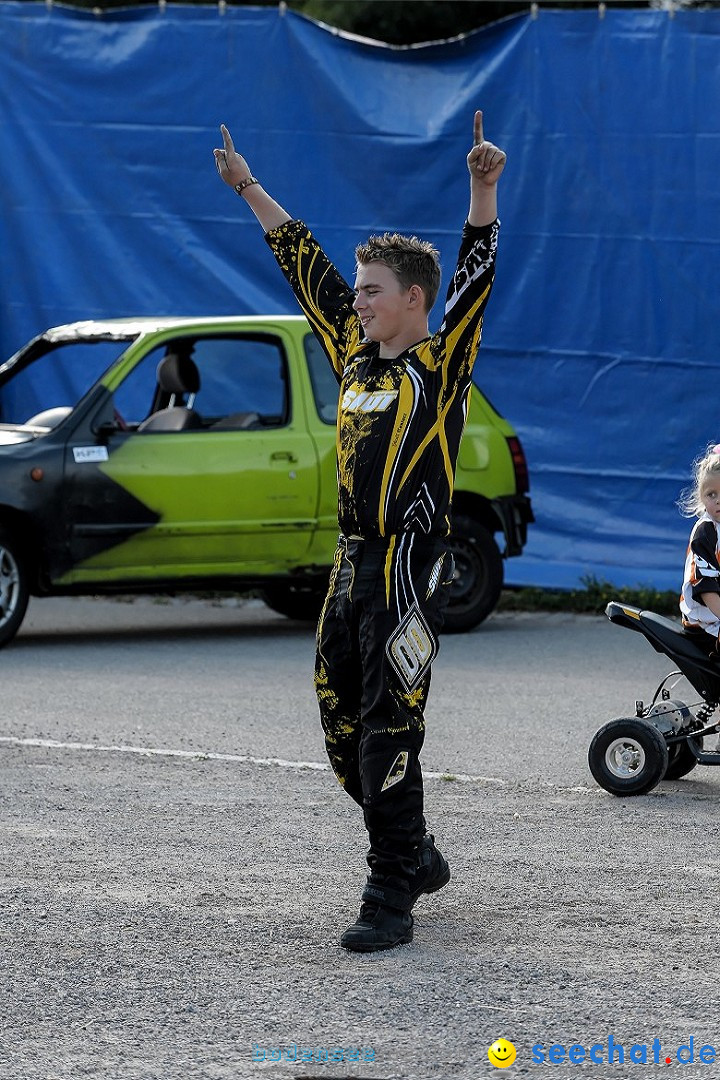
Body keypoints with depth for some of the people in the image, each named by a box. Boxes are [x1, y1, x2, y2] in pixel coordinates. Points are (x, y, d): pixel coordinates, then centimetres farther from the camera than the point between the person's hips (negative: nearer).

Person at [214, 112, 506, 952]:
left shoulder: (442, 362, -4)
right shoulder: (356, 353, 14)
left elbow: (475, 277, -16)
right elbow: (304, 263, 20)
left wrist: (484, 190, -28)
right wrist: (247, 187, 24)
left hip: (410, 569, -8)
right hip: (351, 566, 8)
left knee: (388, 734, -9)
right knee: (342, 730, 10)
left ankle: (390, 901, -6)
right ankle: (417, 858, 26)